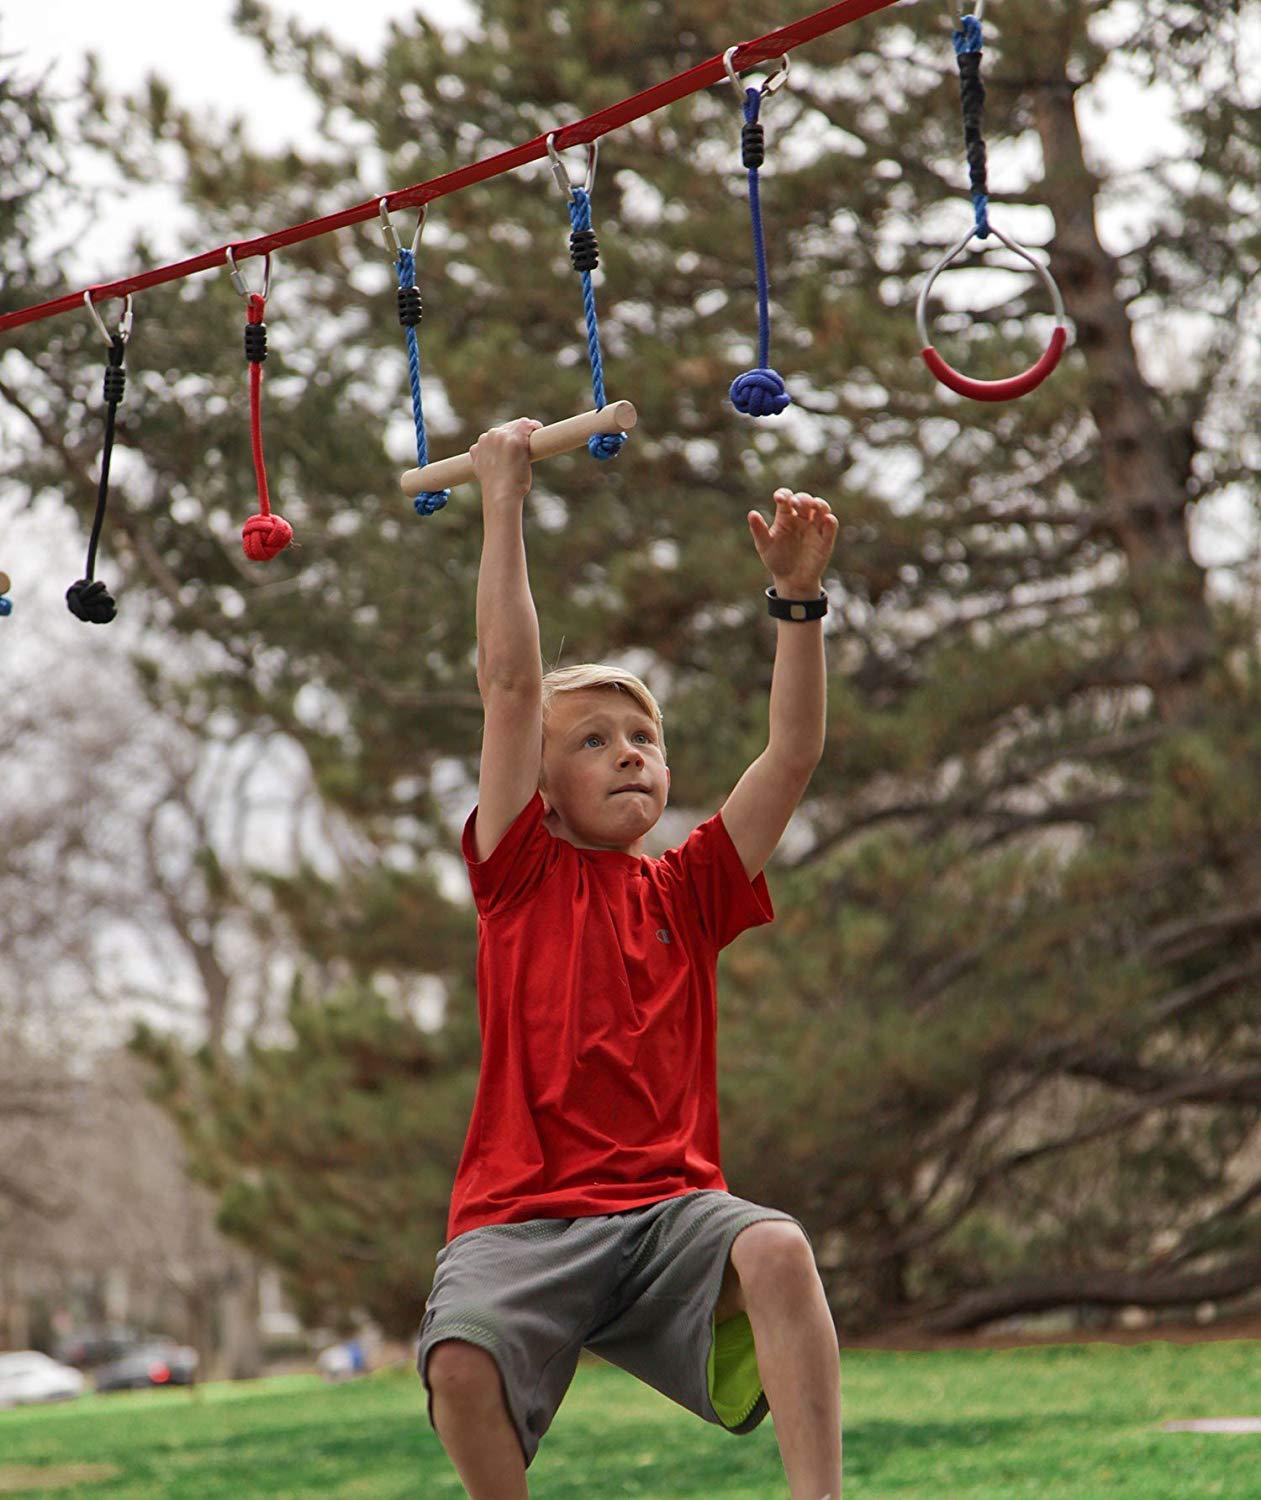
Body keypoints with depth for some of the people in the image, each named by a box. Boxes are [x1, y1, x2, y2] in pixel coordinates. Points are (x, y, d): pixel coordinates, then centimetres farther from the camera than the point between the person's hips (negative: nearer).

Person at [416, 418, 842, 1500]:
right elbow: (511, 685, 0)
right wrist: (503, 501, 0)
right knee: (461, 1359, -30)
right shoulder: (521, 873, 8)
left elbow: (793, 758, 6)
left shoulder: (689, 893, 15)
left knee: (777, 1249, -31)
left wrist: (799, 596, -4)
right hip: (522, 1216, -2)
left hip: (669, 1207, 2)